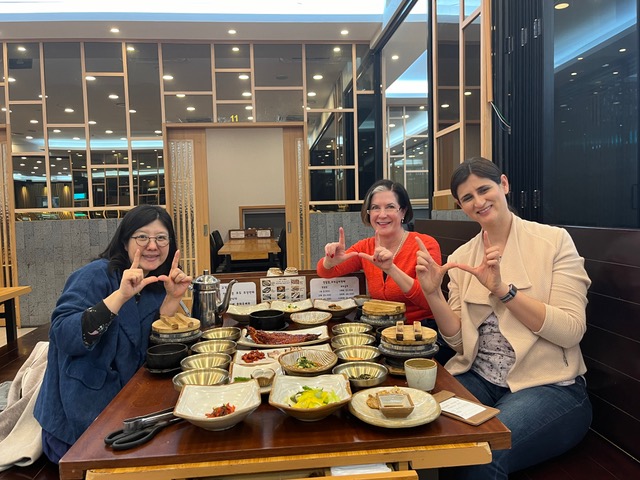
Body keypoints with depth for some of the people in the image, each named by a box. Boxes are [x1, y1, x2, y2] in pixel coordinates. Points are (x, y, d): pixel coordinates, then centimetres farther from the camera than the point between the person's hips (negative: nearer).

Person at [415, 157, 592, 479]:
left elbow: (571, 331, -12)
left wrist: (502, 289, -22)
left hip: (549, 384, -3)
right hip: (478, 379, 4)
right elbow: (458, 341, 2)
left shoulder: (553, 240, -3)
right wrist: (432, 293, -14)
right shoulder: (461, 257, 7)